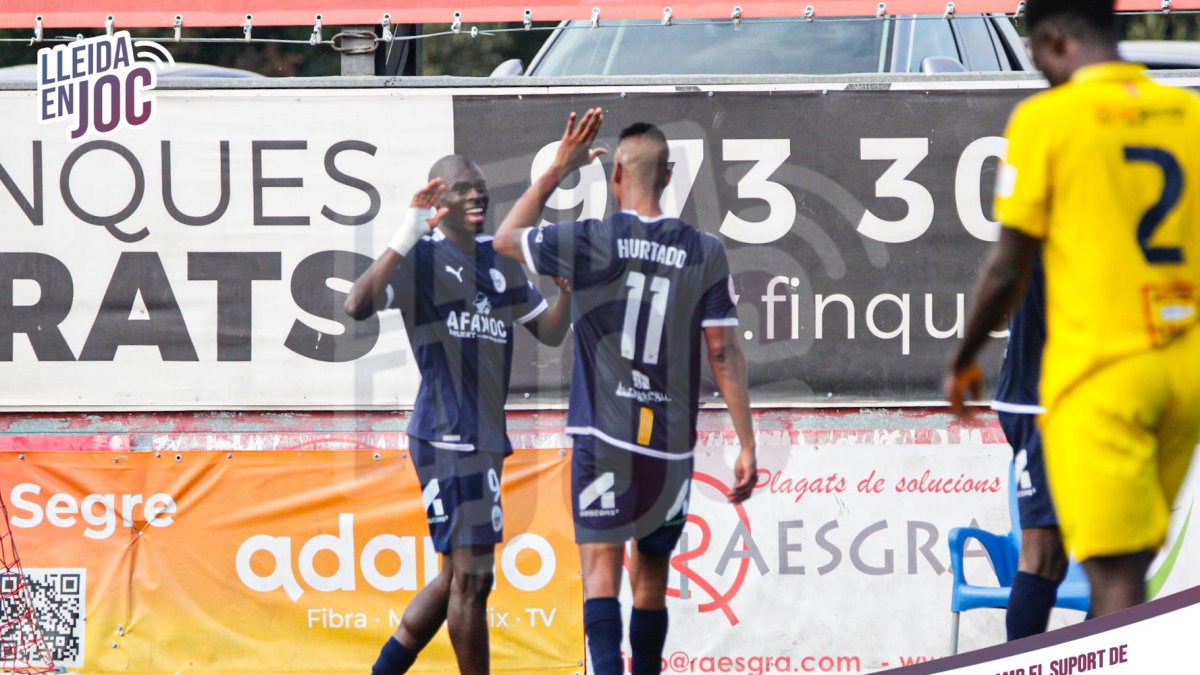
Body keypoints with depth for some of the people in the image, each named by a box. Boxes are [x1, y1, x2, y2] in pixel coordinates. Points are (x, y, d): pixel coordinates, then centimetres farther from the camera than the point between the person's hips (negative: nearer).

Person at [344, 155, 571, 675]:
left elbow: (549, 332, 19)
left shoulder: (499, 262, 15)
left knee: (458, 575, 15)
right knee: (470, 576, -7)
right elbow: (358, 306, -25)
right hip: (447, 437, -9)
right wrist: (407, 236, -31)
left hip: (485, 438, 9)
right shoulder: (421, 259, -9)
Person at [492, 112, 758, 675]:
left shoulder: (590, 242, -6)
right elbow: (725, 354, -1)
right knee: (651, 580, 15)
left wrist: (557, 171, 17)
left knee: (601, 569, -7)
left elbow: (506, 239, 13)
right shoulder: (705, 253, 0)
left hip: (603, 437, -3)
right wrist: (746, 445, 3)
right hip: (672, 446, 3)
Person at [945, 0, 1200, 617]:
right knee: (1126, 563, 17)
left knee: (1115, 570, -8)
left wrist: (964, 361, 10)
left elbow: (1007, 269, -5)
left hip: (1098, 371, -5)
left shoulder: (1047, 118, -7)